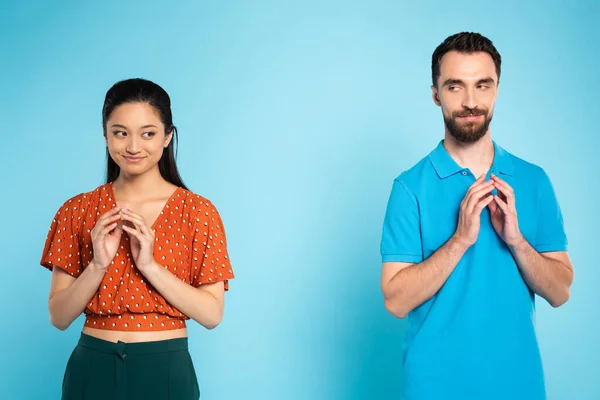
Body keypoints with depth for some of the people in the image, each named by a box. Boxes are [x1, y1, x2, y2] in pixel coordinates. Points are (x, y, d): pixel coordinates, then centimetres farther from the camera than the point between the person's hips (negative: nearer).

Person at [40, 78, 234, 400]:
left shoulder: (198, 212, -5)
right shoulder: (76, 211, -1)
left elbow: (212, 314, -10)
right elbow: (59, 317, -2)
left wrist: (150, 266, -20)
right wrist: (98, 265, -18)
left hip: (166, 371, -1)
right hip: (92, 369, 1)